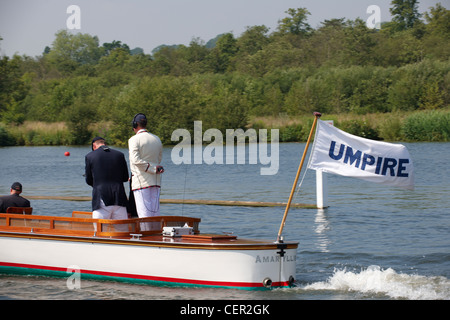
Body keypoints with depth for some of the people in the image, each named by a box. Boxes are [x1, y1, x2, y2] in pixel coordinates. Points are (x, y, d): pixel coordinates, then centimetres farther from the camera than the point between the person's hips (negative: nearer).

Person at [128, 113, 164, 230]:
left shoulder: (134, 140, -8)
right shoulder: (157, 139, 11)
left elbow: (136, 160, -17)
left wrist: (154, 169, -12)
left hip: (141, 181, -6)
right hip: (156, 181, 6)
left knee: (144, 212, -5)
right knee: (155, 211, 8)